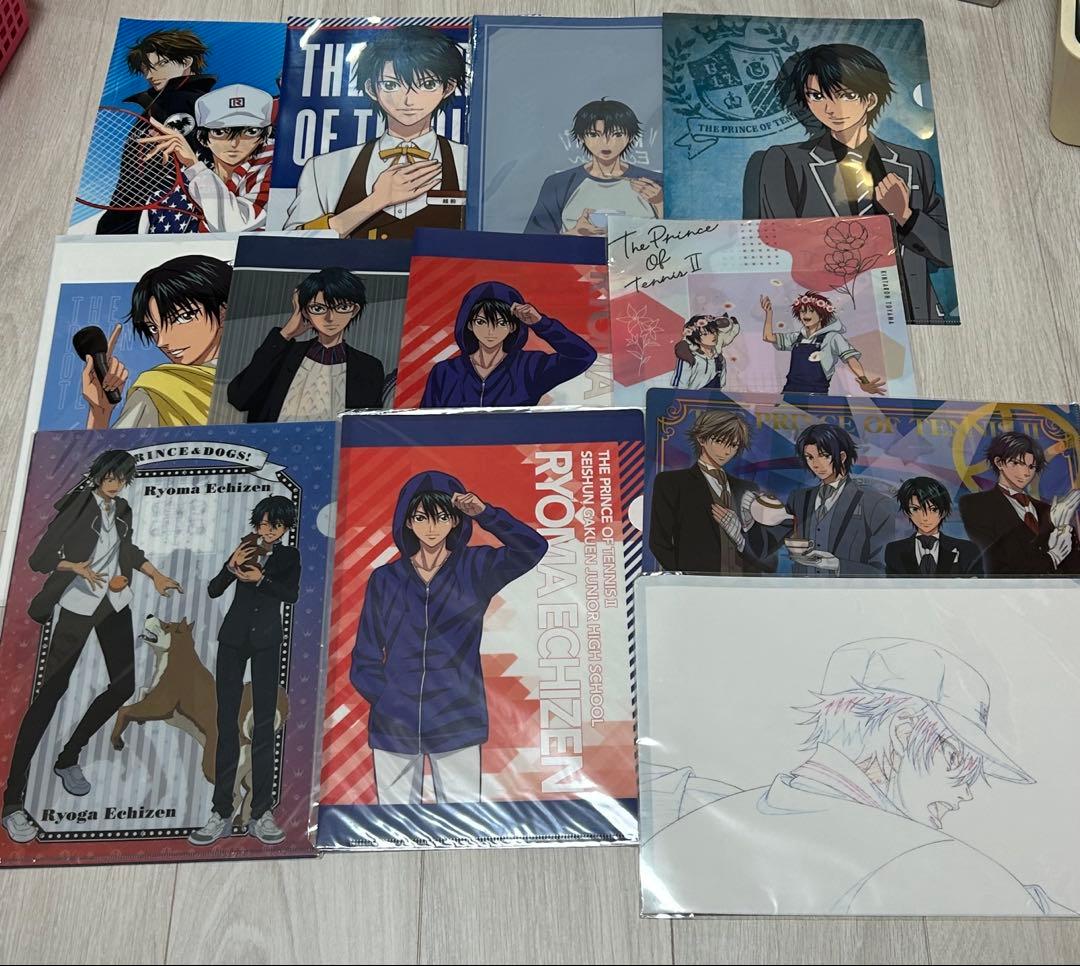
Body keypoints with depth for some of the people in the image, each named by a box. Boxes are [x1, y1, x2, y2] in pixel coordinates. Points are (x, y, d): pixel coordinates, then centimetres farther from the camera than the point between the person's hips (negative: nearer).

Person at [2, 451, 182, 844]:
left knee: (124, 684, 2)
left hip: (114, 604, 7)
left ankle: (68, 760, 21)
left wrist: (157, 576, 23)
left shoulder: (121, 509, 9)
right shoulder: (77, 506, -10)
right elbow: (40, 558, -11)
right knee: (52, 690, -11)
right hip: (76, 605, -6)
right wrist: (76, 567, -26)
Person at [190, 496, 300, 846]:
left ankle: (261, 813, -2)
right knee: (227, 722, -1)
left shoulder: (289, 556, 8)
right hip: (234, 639, 1)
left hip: (267, 642, -1)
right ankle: (222, 813, 1)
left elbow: (291, 595, -7)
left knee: (264, 725, -4)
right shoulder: (244, 550, 9)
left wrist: (260, 579, -19)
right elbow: (213, 590, 3)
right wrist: (232, 566, -13)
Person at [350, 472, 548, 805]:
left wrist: (485, 513, -24)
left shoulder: (474, 569, 2)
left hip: (456, 723, -1)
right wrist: (387, 701, -7)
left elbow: (533, 547, -14)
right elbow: (365, 660, 7)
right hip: (394, 724, 1)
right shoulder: (385, 579, 5)